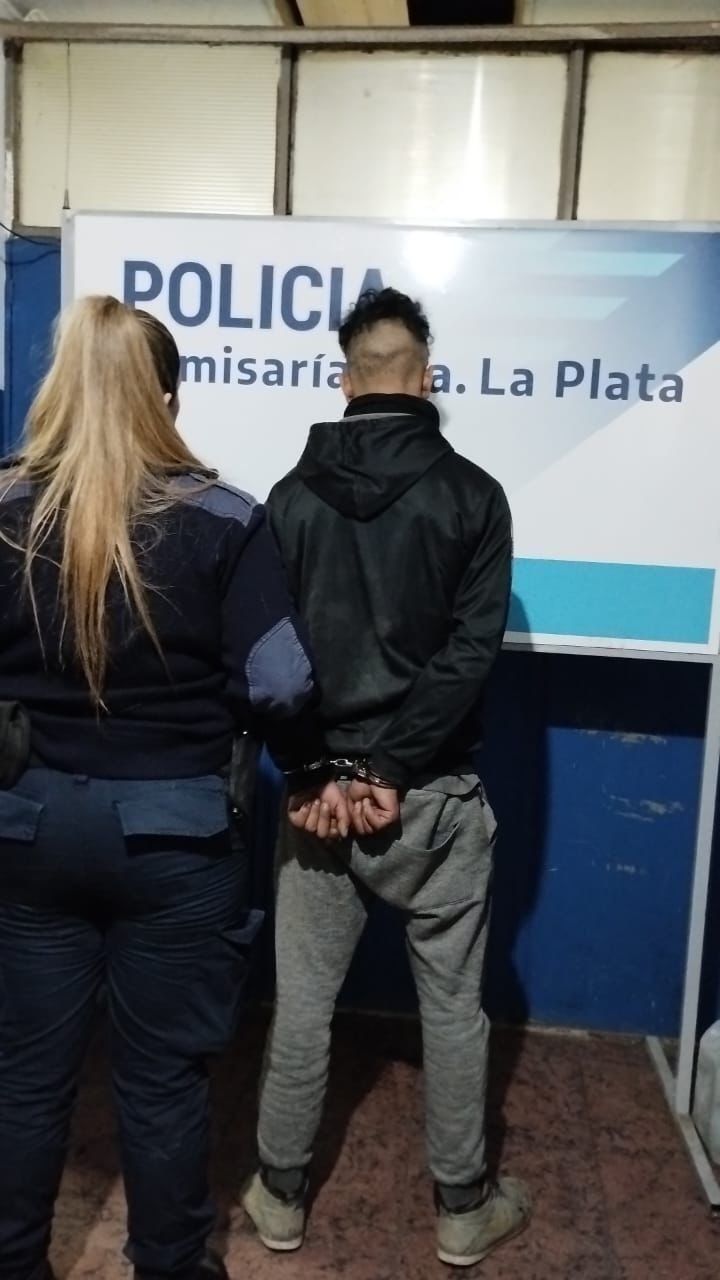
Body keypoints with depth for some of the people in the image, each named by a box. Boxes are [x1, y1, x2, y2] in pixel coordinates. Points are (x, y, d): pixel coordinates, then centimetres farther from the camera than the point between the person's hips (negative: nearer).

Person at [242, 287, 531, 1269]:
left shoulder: (291, 496, 1)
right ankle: (463, 1209, 30)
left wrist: (317, 771, -6)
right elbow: (471, 652, -14)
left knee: (303, 1000, 14)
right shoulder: (473, 494, -5)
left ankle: (280, 1197, 31)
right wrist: (394, 770, -12)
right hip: (436, 795, -1)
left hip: (318, 783, 2)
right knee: (453, 1005, 14)